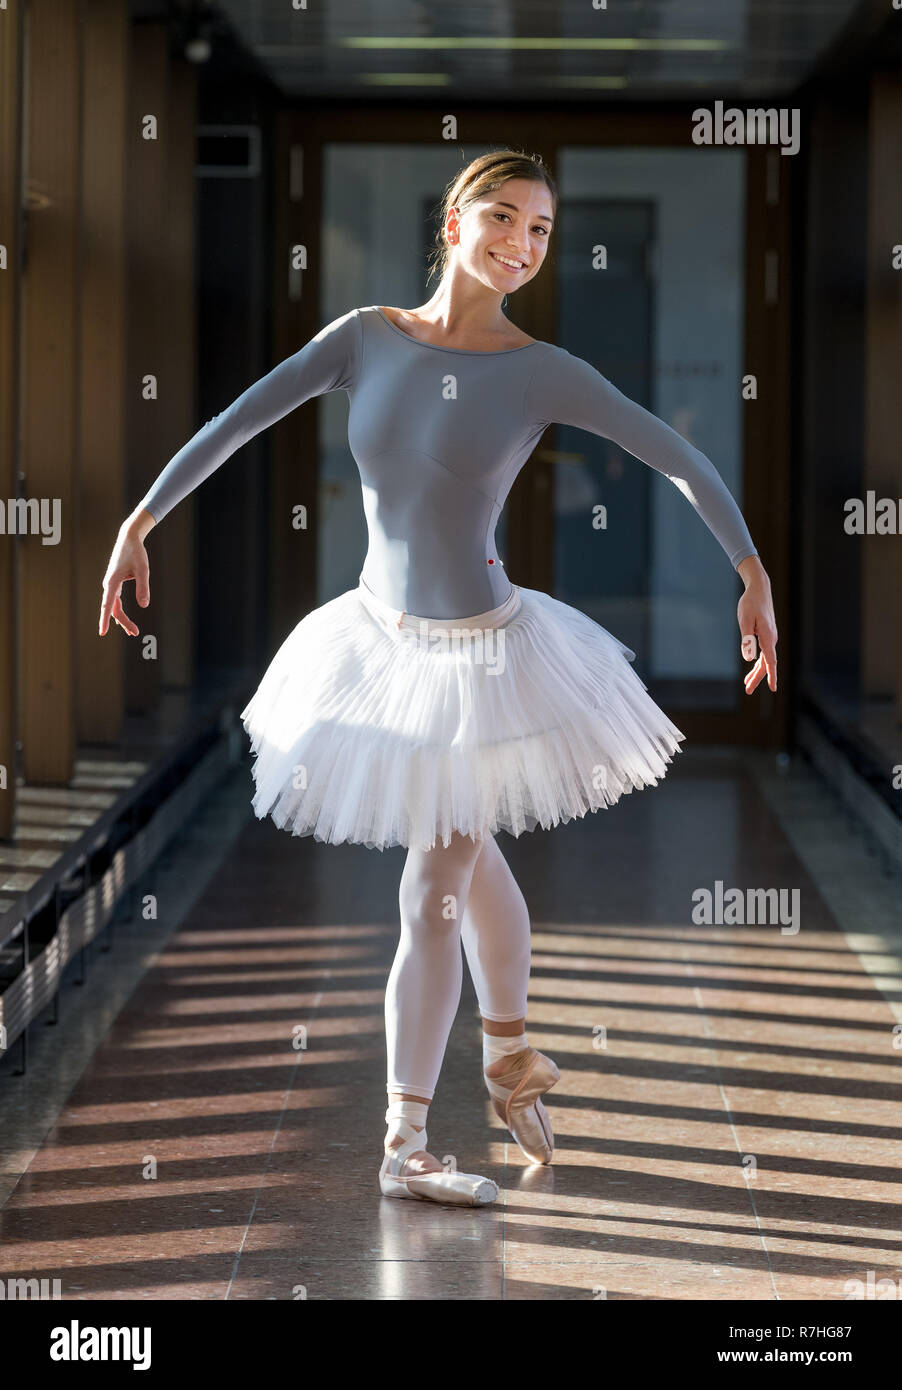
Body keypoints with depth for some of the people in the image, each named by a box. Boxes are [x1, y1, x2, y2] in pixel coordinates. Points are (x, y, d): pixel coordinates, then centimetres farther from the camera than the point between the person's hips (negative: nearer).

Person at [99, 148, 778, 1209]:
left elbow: (682, 462, -10)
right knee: (469, 856, 24)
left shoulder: (542, 372, -13)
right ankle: (511, 1051, 45)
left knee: (432, 893, 3)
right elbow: (236, 423, -4)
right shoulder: (366, 337, -5)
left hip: (479, 656, -4)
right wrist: (139, 524, -9)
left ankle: (405, 1142, 15)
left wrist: (754, 579, -15)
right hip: (383, 643, 4)